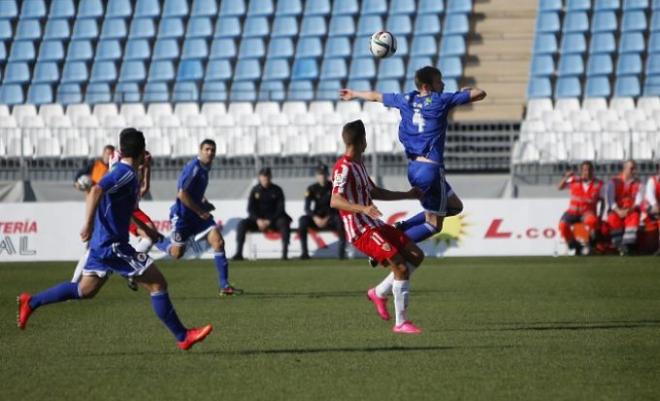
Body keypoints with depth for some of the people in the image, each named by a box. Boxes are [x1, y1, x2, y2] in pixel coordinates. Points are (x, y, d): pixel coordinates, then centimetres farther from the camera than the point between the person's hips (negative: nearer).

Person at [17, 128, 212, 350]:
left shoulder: (123, 173, 14)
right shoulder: (126, 174, -16)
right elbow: (96, 191, -31)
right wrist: (88, 224, -34)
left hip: (102, 243, 10)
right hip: (113, 246, -10)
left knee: (85, 290, 19)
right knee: (157, 283, -6)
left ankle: (31, 302, 20)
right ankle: (182, 336, -3)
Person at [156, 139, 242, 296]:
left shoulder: (204, 168, 8)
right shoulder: (193, 167, -20)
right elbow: (181, 194, -25)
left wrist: (204, 203, 10)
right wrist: (200, 211, -18)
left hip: (197, 212, 8)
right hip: (182, 214, -8)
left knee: (218, 242, -10)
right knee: (177, 253, 0)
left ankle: (224, 285, -10)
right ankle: (155, 241, 33)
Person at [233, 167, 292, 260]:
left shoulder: (277, 190, 1)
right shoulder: (255, 190, 4)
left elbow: (280, 209, -4)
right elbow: (250, 208, 1)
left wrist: (269, 221, -17)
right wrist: (258, 220, -17)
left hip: (273, 219, -1)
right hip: (257, 219, 1)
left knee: (284, 223, -34)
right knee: (242, 224, -25)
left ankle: (285, 253, -38)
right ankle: (238, 253, -25)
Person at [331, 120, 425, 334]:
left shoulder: (358, 165, 18)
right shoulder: (344, 168, -14)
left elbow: (375, 192, 31)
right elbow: (335, 201, -27)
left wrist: (407, 195, 34)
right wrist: (363, 209, -41)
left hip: (375, 225, 10)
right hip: (361, 230, -10)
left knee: (416, 255, 8)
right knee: (401, 267, -18)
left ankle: (379, 292, 17)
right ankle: (401, 322, -12)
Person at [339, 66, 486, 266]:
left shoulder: (406, 100, 9)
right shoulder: (440, 100, -8)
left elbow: (377, 96, 26)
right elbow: (480, 94, -6)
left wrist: (354, 94, 44)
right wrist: (467, 90, 16)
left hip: (413, 167, 8)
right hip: (431, 169, -8)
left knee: (454, 206, 24)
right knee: (433, 225, 2)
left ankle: (403, 227, 16)